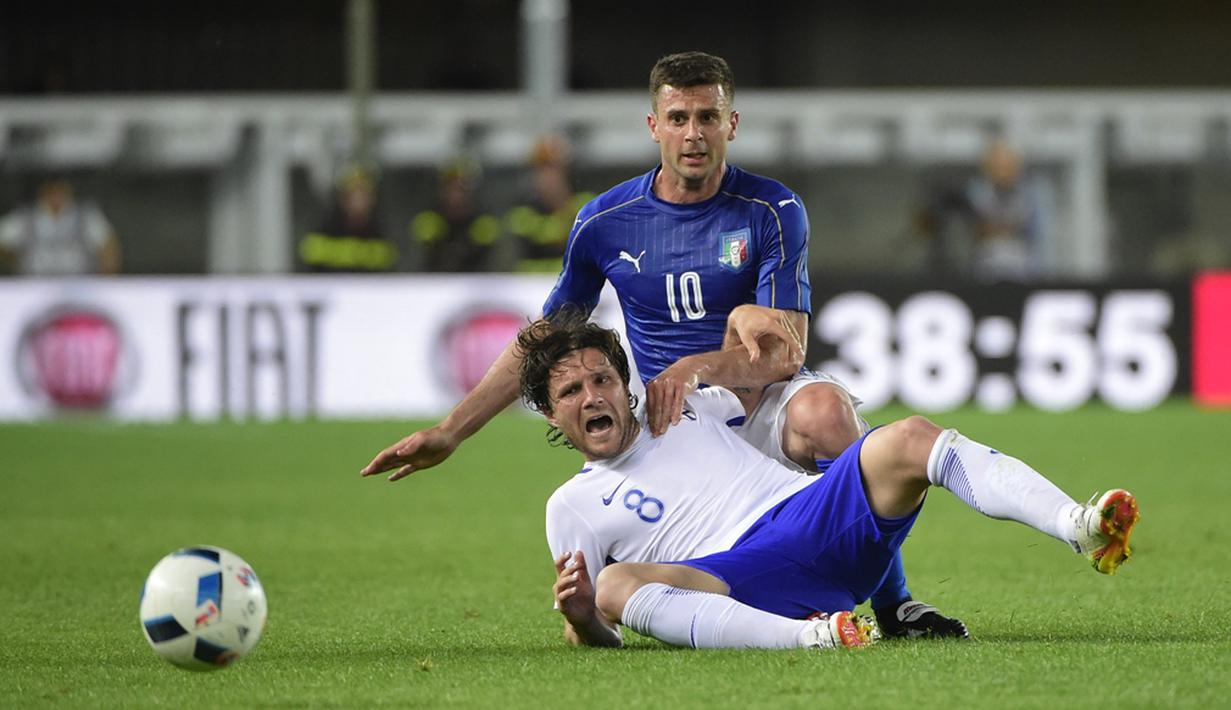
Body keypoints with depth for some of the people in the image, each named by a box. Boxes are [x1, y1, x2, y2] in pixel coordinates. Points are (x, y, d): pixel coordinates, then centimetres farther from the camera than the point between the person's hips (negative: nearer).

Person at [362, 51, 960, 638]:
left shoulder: (773, 211, -6)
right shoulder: (604, 223, 3)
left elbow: (786, 351, -13)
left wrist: (696, 369, -29)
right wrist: (449, 432, 9)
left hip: (761, 404, -2)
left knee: (825, 411, -40)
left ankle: (893, 601, -23)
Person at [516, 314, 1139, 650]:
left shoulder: (687, 410, 26)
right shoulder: (572, 508, 17)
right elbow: (594, 638, 12)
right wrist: (581, 618, -9)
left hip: (818, 514, 3)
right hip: (737, 576, -3)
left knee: (908, 440, -22)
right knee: (614, 587, -34)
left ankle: (1081, 529, -38)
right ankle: (811, 635, -51)